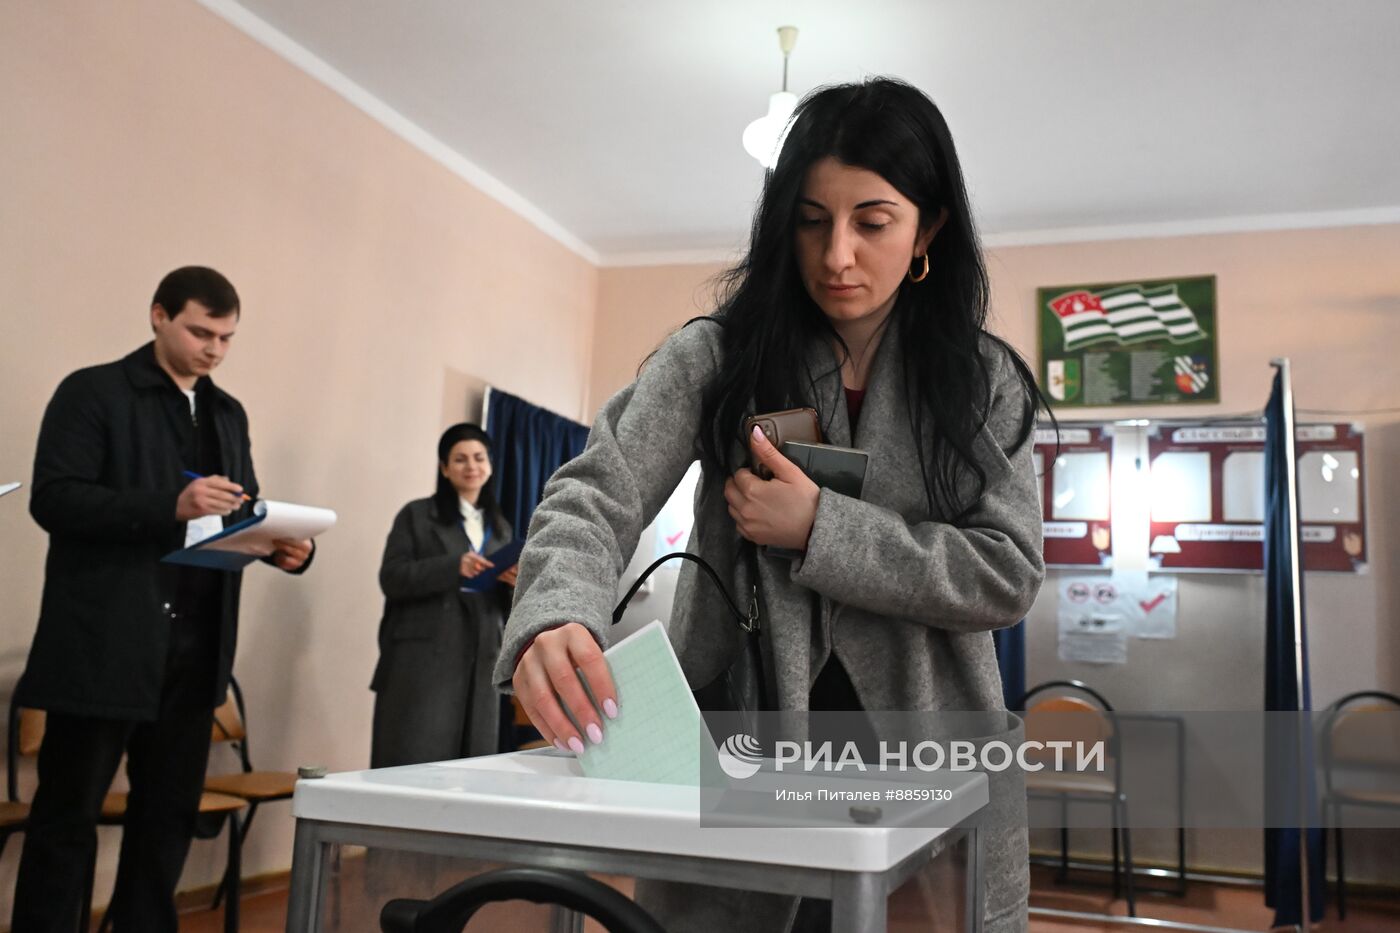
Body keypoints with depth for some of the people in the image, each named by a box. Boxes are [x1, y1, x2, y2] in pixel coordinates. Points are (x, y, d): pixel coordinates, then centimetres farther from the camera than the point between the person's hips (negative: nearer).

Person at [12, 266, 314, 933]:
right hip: (105, 641, -6)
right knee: (68, 812, 3)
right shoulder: (93, 392, -3)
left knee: (171, 810, 12)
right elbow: (52, 498, -13)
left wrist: (284, 544, -6)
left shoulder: (229, 413, 15)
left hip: (195, 645, 6)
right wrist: (171, 506, -26)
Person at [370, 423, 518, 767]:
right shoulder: (417, 515, 5)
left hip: (479, 664, 4)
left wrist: (515, 583, -6)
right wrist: (453, 566, -18)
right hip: (422, 661, -4)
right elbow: (391, 579, -5)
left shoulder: (500, 528, 18)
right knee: (412, 764, -6)